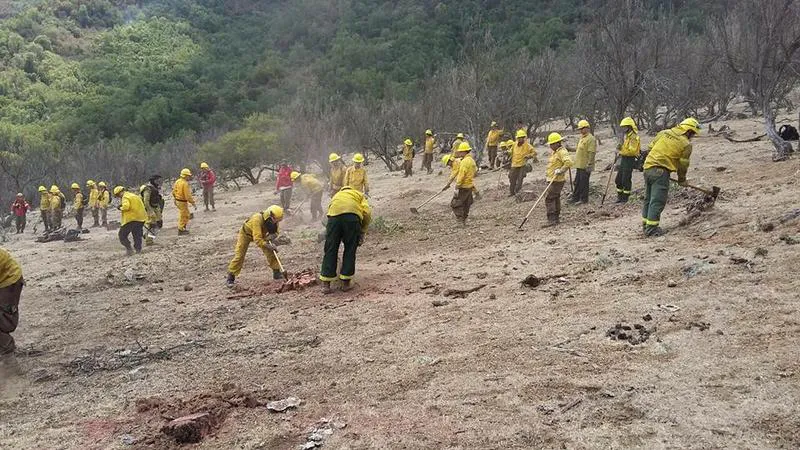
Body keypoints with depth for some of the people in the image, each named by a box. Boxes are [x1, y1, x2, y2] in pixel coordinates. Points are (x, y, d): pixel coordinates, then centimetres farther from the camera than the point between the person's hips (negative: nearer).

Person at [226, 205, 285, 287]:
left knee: (271, 252, -6)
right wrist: (269, 246, -53)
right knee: (239, 255, -8)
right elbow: (257, 240, -49)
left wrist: (272, 236, -29)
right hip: (246, 232, -5)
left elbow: (275, 232, -7)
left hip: (261, 234, 5)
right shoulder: (257, 219, -44)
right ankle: (230, 278, -1)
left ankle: (276, 273, 5)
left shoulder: (273, 220, -25)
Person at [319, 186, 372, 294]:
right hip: (352, 215, -2)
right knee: (350, 250, 12)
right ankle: (346, 283, 16)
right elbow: (367, 213, 12)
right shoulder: (359, 195, 32)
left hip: (334, 216, 2)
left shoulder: (337, 195, 41)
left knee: (330, 250, 10)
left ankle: (325, 284, 11)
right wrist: (362, 233, 20)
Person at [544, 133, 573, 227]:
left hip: (557, 180, -11)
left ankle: (552, 220, -15)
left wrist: (561, 170, -26)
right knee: (555, 199, 16)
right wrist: (547, 172, 19)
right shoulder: (554, 152, 17)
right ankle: (555, 219, 25)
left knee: (549, 199, -14)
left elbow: (569, 162, -29)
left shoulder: (562, 152, -14)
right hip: (553, 180, 11)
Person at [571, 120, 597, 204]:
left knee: (584, 183, -2)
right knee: (577, 182, 15)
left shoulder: (590, 138, -16)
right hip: (579, 165, 10)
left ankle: (584, 199, 6)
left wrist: (589, 164, -25)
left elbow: (591, 153, -22)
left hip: (585, 166, -10)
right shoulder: (582, 138, 16)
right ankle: (575, 197, 24)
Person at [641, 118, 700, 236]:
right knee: (658, 201, -3)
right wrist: (682, 179, 20)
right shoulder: (686, 144, -2)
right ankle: (651, 228, -4)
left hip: (648, 167, 7)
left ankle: (645, 224, 24)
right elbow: (683, 164, 4)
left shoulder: (664, 133, 11)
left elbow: (650, 147, 13)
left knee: (648, 198, 16)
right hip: (661, 171, -7)